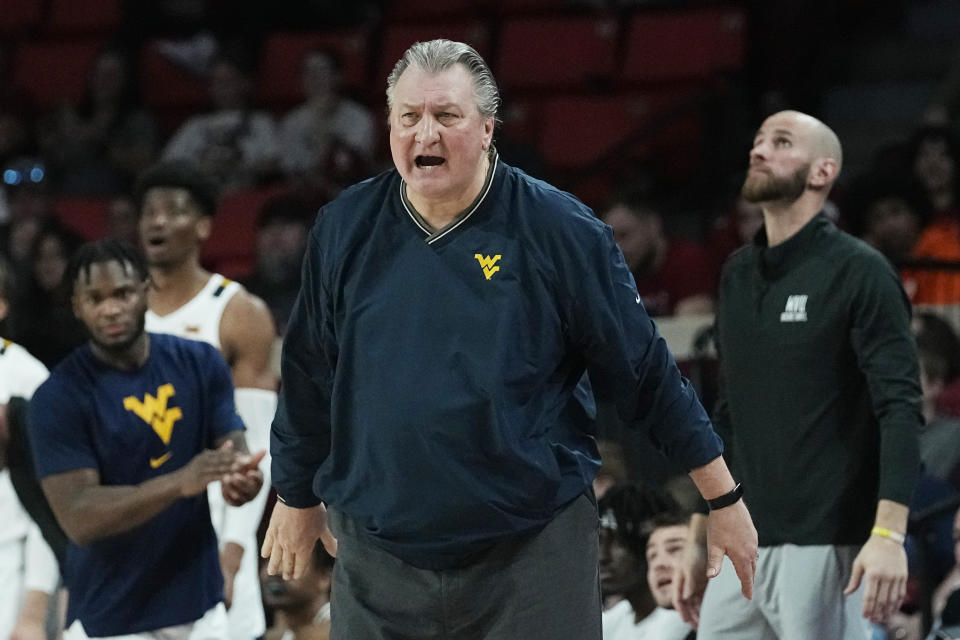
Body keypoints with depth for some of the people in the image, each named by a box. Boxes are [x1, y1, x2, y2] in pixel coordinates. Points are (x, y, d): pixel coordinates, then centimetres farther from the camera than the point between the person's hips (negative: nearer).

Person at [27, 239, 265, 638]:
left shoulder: (200, 364, 3)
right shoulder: (59, 398, -11)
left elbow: (236, 452, 0)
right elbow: (77, 518, -19)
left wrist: (241, 479, -26)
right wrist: (179, 483, -33)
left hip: (199, 603, 5)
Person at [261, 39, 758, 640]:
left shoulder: (560, 230, -6)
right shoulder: (346, 228, 4)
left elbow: (647, 373, -2)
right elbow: (310, 377, 16)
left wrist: (725, 500, 1)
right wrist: (297, 498, 24)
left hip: (532, 556, -3)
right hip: (377, 558, 3)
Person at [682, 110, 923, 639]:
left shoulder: (857, 272, -5)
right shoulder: (737, 276, 16)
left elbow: (900, 409, -12)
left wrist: (889, 534, -23)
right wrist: (698, 541, 19)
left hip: (821, 548, -7)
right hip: (741, 546, 7)